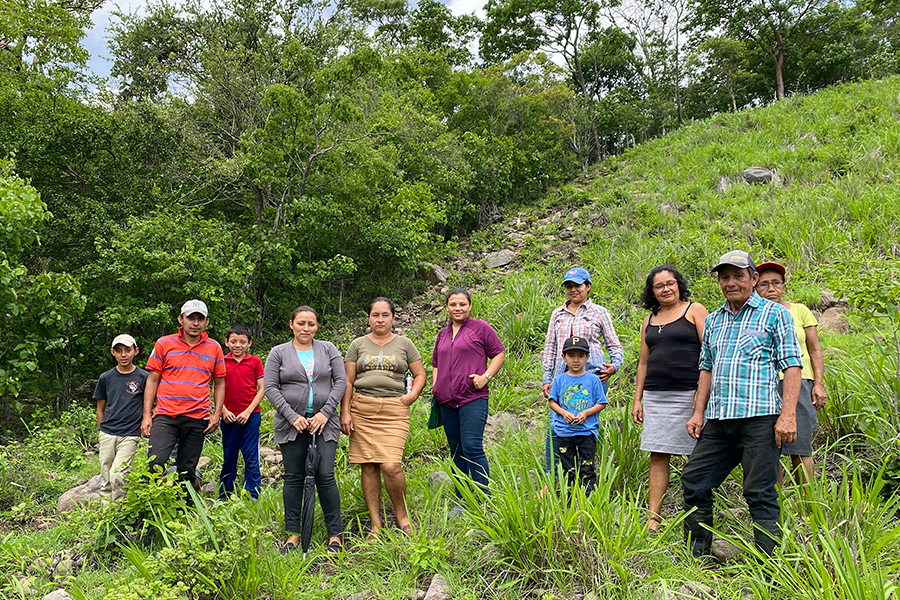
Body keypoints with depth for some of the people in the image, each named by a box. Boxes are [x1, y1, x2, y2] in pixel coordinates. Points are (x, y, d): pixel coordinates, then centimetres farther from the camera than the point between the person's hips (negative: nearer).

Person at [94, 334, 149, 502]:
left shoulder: (143, 377, 2)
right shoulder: (106, 378, 8)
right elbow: (100, 408, 16)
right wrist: (102, 430, 11)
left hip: (130, 435, -3)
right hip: (107, 435, 3)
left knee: (118, 475, -14)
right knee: (105, 479, 5)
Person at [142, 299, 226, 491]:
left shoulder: (214, 348, 9)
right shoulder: (164, 343, 5)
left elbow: (219, 383, 14)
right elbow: (152, 380, 7)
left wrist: (217, 414, 3)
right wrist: (147, 415, 1)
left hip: (197, 419, 1)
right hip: (165, 417, -1)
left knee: (187, 472, 6)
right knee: (155, 464, -14)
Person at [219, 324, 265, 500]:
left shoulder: (255, 361, 2)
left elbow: (261, 389, 1)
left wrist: (248, 411, -8)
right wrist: (224, 410, -6)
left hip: (250, 416, -1)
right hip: (229, 417, 2)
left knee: (251, 459, -1)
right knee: (228, 458, 10)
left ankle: (252, 498, 5)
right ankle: (225, 498, 22)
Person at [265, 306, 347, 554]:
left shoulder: (328, 349, 8)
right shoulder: (279, 353, 6)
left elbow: (341, 382, 3)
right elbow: (270, 388, 0)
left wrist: (325, 412, -7)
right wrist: (292, 416, -10)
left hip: (324, 422, 0)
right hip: (291, 423, 1)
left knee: (325, 476, -6)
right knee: (293, 477, 5)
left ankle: (335, 534, 3)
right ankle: (293, 533, 15)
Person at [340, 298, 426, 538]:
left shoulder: (404, 344, 11)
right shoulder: (358, 345, 12)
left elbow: (420, 374, 14)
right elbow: (347, 381, 10)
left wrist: (413, 394, -4)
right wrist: (345, 412, 1)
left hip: (394, 411, -2)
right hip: (362, 410, 2)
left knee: (391, 466, -14)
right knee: (368, 467, 2)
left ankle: (402, 516, 8)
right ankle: (376, 524, 11)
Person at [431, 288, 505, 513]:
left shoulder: (481, 328, 3)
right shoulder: (442, 334, 19)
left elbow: (499, 354, 4)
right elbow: (436, 364, 29)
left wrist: (486, 376, -10)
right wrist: (436, 385, 13)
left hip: (473, 398, -6)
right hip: (447, 402, 6)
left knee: (472, 447, -14)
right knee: (456, 450, 10)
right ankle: (461, 502, 18)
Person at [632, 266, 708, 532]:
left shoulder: (694, 311, 3)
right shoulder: (649, 321, 18)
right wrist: (637, 399, 15)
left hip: (688, 394, -4)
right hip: (655, 396, 5)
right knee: (657, 456, 2)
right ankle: (653, 518, 3)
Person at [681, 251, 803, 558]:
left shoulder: (774, 313, 4)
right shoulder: (713, 320, 20)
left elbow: (792, 366, -2)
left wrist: (788, 414, -13)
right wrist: (698, 413, 13)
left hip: (759, 418, -6)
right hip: (718, 420, 6)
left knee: (759, 492, -3)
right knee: (693, 480, 5)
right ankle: (696, 553, 18)